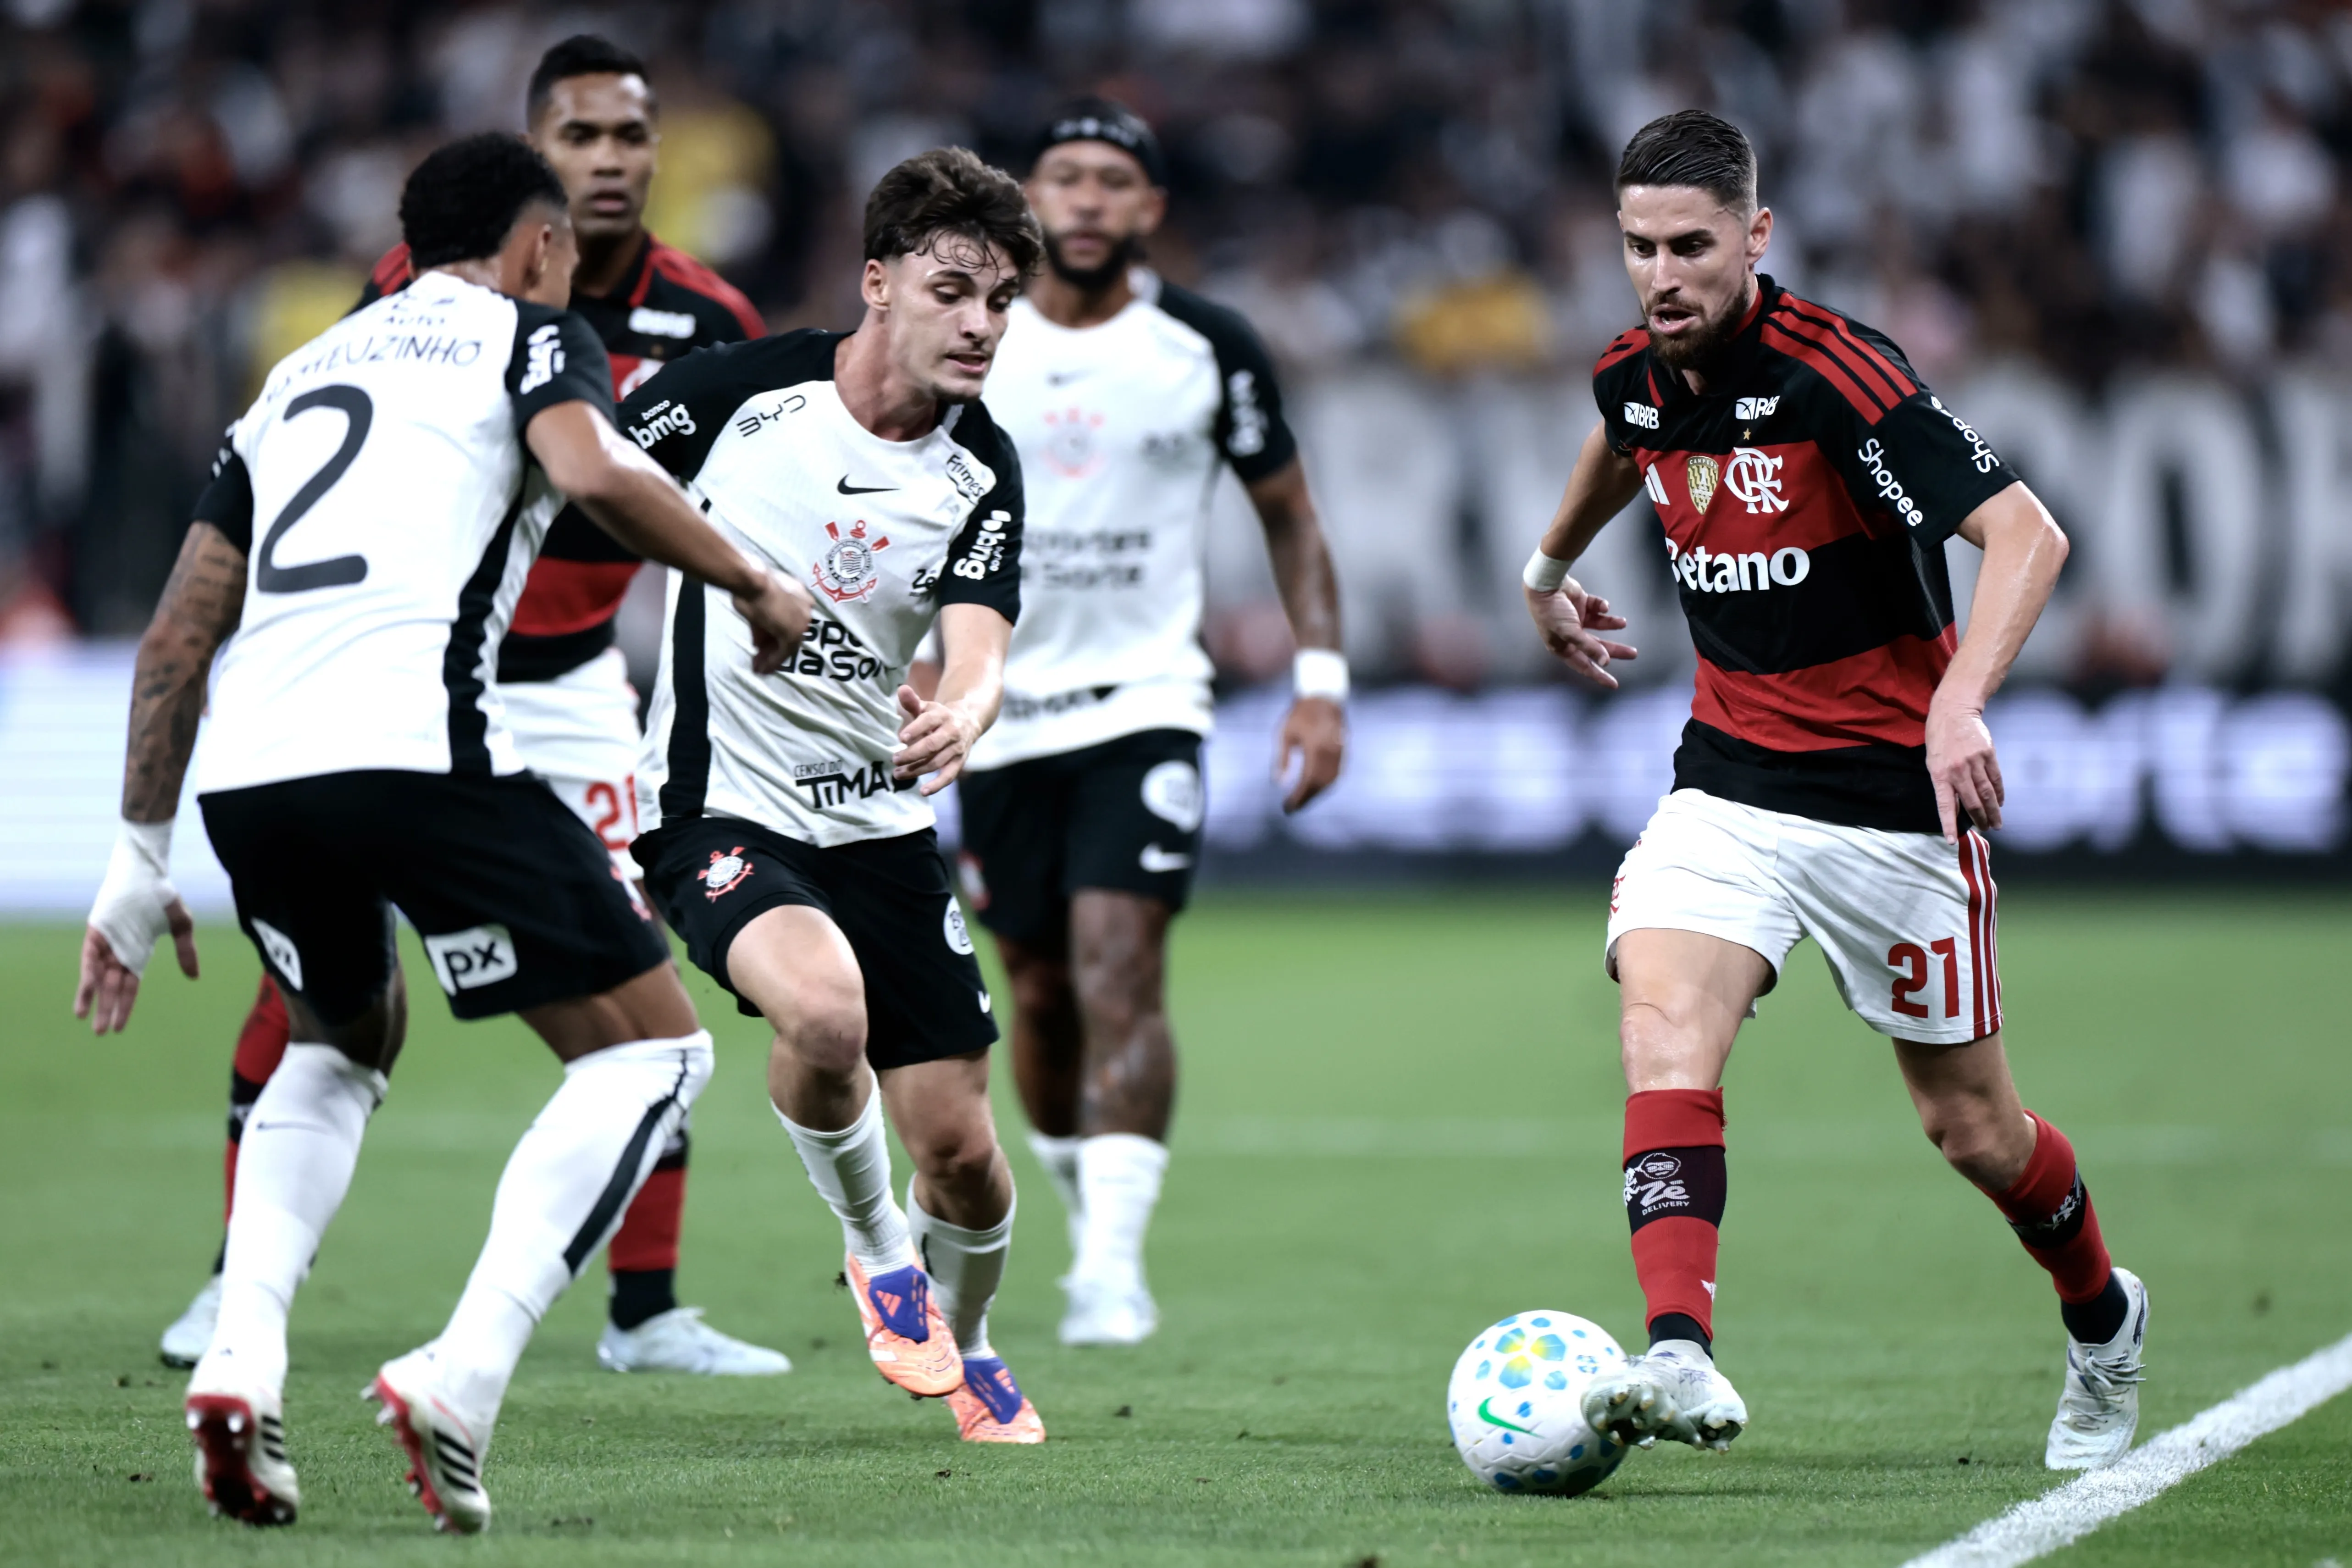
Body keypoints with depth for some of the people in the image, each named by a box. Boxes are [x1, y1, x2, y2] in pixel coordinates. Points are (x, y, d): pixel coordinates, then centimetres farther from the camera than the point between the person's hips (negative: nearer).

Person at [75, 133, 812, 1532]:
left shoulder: (302, 372, 31)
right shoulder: (531, 333, 14)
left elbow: (179, 636, 27)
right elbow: (593, 472, -9)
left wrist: (139, 864, 30)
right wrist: (753, 584, 5)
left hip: (246, 769, 6)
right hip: (418, 738, -6)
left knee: (345, 1042, 32)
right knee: (651, 1050, 7)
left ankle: (242, 1357, 9)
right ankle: (462, 1379, -9)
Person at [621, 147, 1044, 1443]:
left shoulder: (979, 473, -4)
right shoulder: (742, 389, -12)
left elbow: (977, 647, -17)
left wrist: (959, 717, -40)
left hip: (878, 819, 4)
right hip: (717, 803, -4)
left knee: (959, 1146, 1)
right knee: (823, 1006, -33)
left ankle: (963, 1338, 35)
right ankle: (877, 1251, -4)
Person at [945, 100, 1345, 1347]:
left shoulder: (1208, 349, -1)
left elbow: (1288, 511, 10)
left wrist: (1320, 676, 1)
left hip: (1145, 702, -2)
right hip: (1000, 713, 2)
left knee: (1121, 971, -17)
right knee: (1040, 992, 8)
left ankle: (1111, 1267, -21)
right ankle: (1088, 1219, 30)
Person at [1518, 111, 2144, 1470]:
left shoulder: (1836, 373, -22)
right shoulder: (1637, 378, -1)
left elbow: (2026, 534, -27)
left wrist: (1959, 705, -41)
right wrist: (1552, 568, 42)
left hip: (1894, 796, -5)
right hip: (1730, 782, 5)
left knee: (1971, 1127, 7)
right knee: (1664, 1027, -22)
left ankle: (2103, 1320, 36)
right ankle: (1682, 1358, -34)